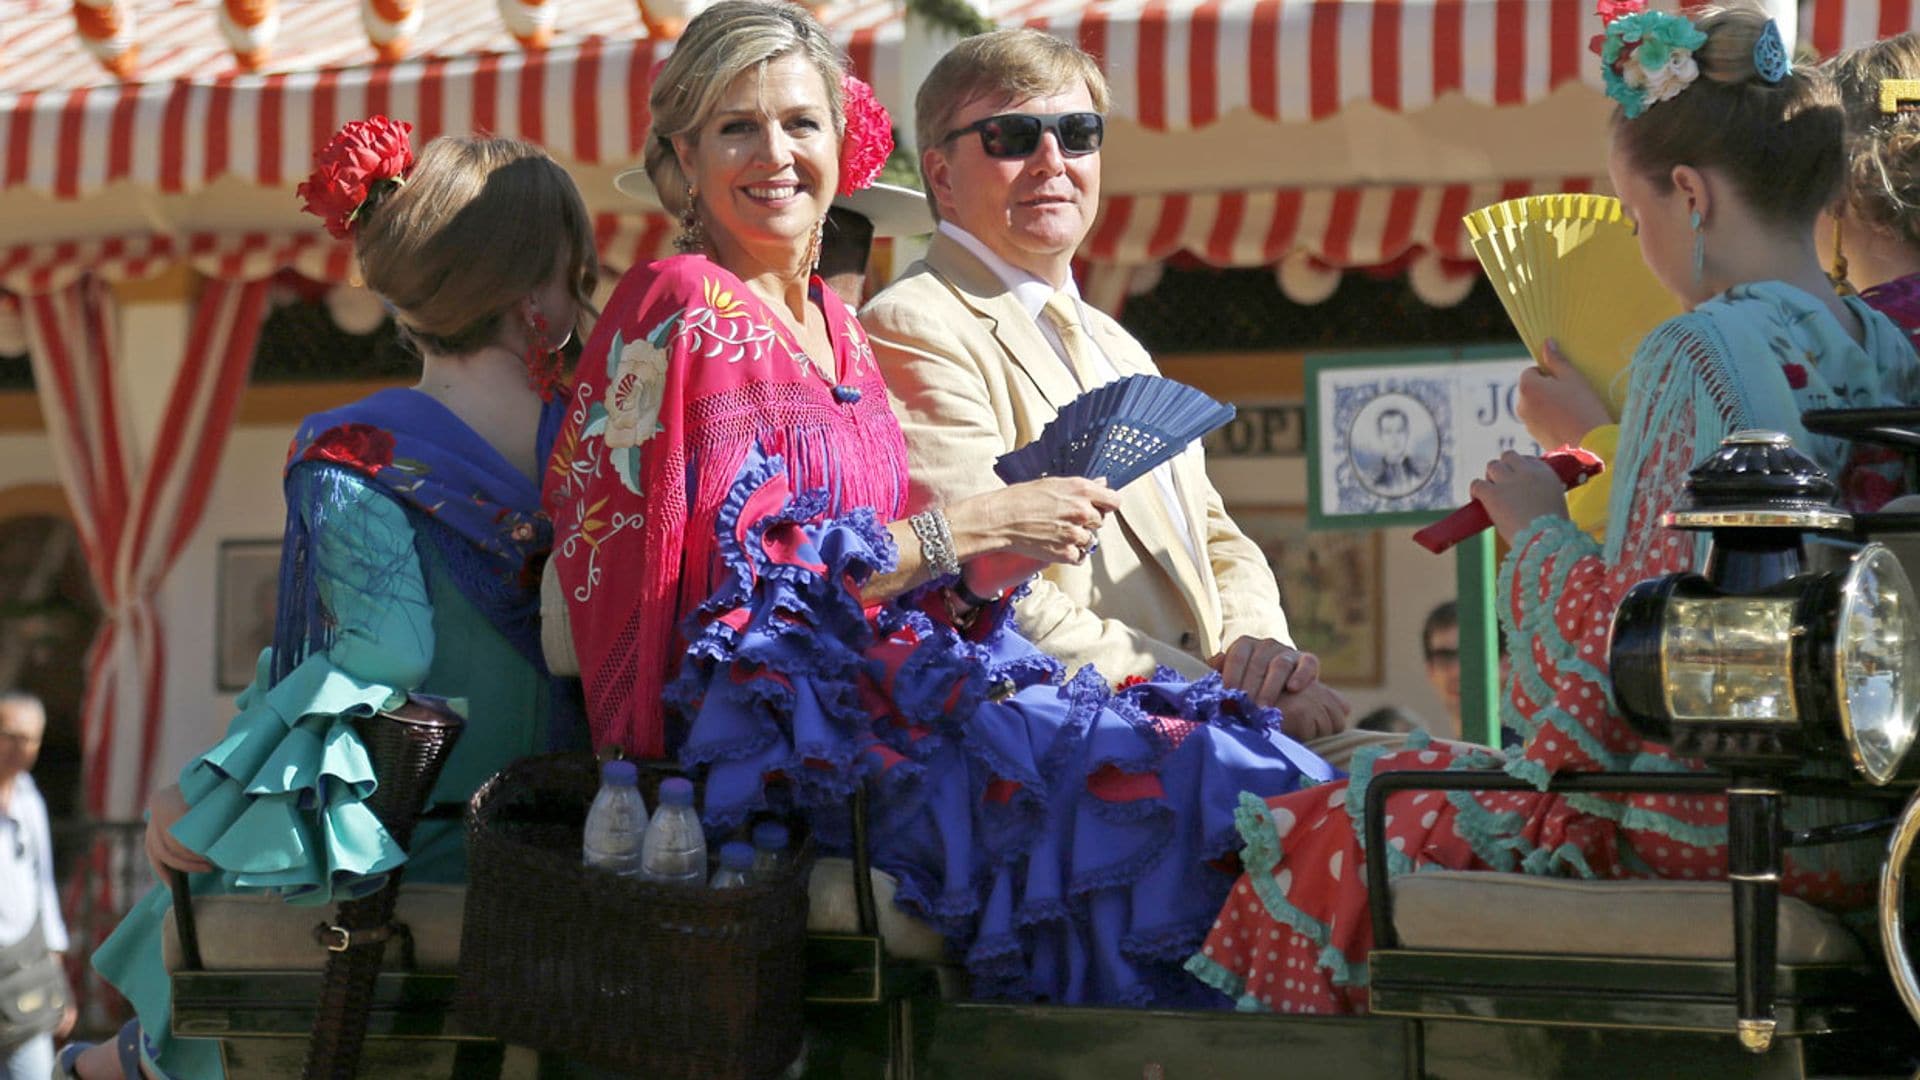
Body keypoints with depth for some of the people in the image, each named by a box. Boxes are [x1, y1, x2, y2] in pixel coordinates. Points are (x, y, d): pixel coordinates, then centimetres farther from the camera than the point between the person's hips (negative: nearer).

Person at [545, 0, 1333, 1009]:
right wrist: (962, 529, -12)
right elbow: (731, 579, -11)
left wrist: (980, 573, -3)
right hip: (767, 707, -7)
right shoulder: (679, 310, -2)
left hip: (886, 677, 7)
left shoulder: (839, 329, 20)